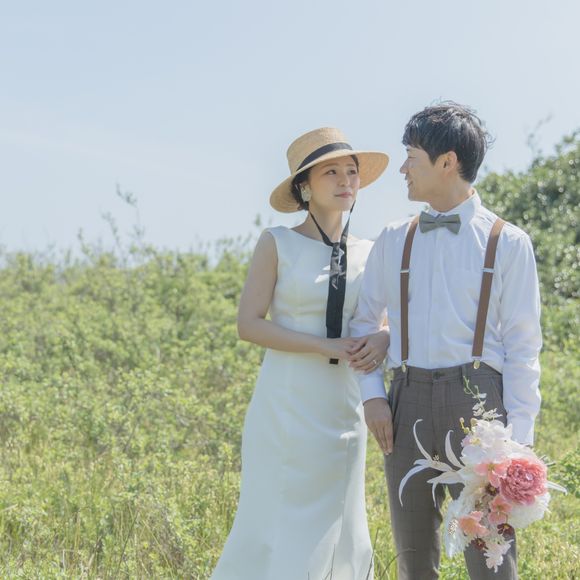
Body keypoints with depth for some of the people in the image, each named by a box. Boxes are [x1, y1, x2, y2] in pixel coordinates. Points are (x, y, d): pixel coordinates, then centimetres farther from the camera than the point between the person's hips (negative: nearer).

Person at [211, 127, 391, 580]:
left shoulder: (368, 253, 8)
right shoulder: (278, 244, -3)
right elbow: (249, 324, -9)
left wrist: (383, 339, -9)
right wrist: (327, 347, -17)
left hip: (343, 407, 4)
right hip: (286, 406, -4)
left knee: (335, 528, 7)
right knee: (279, 529, -2)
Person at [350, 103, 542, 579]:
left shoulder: (507, 243, 0)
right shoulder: (394, 242, 11)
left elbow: (522, 345, -2)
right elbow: (364, 320, 18)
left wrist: (519, 435, -8)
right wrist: (372, 394, 4)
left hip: (476, 398, -4)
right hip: (407, 402, 4)